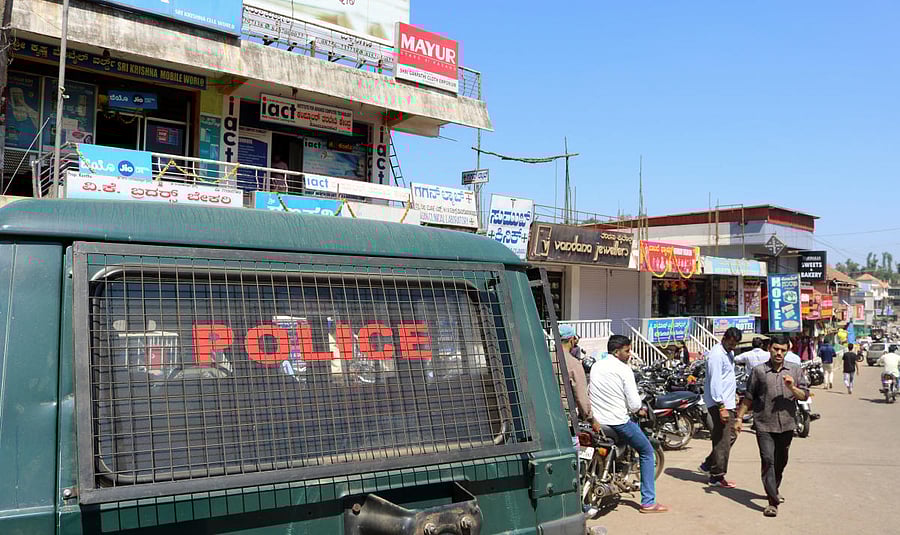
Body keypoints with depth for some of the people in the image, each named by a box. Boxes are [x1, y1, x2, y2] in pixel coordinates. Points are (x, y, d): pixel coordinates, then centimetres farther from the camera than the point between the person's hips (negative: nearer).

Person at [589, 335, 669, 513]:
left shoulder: (595, 366, 7)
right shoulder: (624, 370, -12)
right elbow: (634, 403, -13)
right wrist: (640, 410, 8)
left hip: (597, 421, 6)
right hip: (619, 421, -6)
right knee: (647, 452, 11)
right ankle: (648, 502, 9)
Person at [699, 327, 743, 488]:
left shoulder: (729, 353, 15)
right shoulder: (716, 355, -18)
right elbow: (715, 382, -23)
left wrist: (734, 393, 29)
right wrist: (722, 407, -25)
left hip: (727, 402, 10)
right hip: (719, 403, -10)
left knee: (730, 434, 15)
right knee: (723, 440, -6)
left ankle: (709, 464, 24)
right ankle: (717, 476, 2)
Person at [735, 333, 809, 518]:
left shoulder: (795, 370, 5)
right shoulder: (758, 371, -1)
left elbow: (805, 396, 3)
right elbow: (748, 398, 5)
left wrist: (792, 388, -17)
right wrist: (739, 418, 4)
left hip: (786, 425, 3)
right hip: (764, 426, -3)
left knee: (781, 462, 17)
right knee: (768, 461, -11)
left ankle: (775, 490, 39)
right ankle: (772, 502, -10)